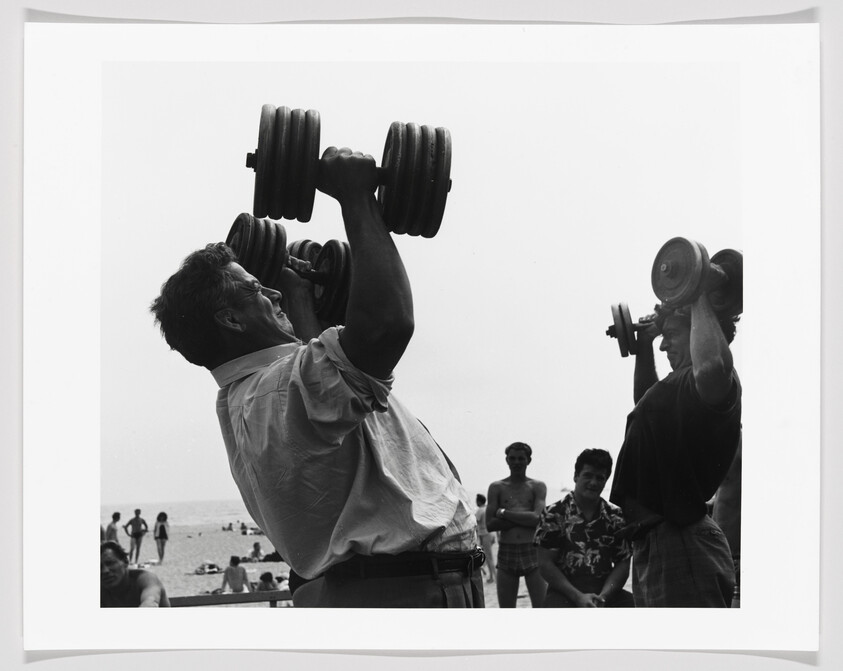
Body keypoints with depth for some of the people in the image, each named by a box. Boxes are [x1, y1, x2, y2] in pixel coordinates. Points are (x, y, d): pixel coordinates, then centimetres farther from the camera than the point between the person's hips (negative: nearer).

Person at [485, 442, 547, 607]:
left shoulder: (538, 487, 5)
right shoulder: (497, 487, 7)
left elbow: (537, 518, -11)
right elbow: (489, 525, -3)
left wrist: (503, 513, -7)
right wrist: (524, 517, -9)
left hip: (533, 552, -2)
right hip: (506, 552, 2)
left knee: (541, 607, -4)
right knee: (505, 611, 6)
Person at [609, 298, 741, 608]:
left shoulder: (717, 384, -12)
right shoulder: (679, 385, 18)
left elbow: (710, 366, -40)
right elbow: (646, 400, 42)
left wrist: (700, 301, -24)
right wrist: (644, 345, 31)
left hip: (681, 547, -11)